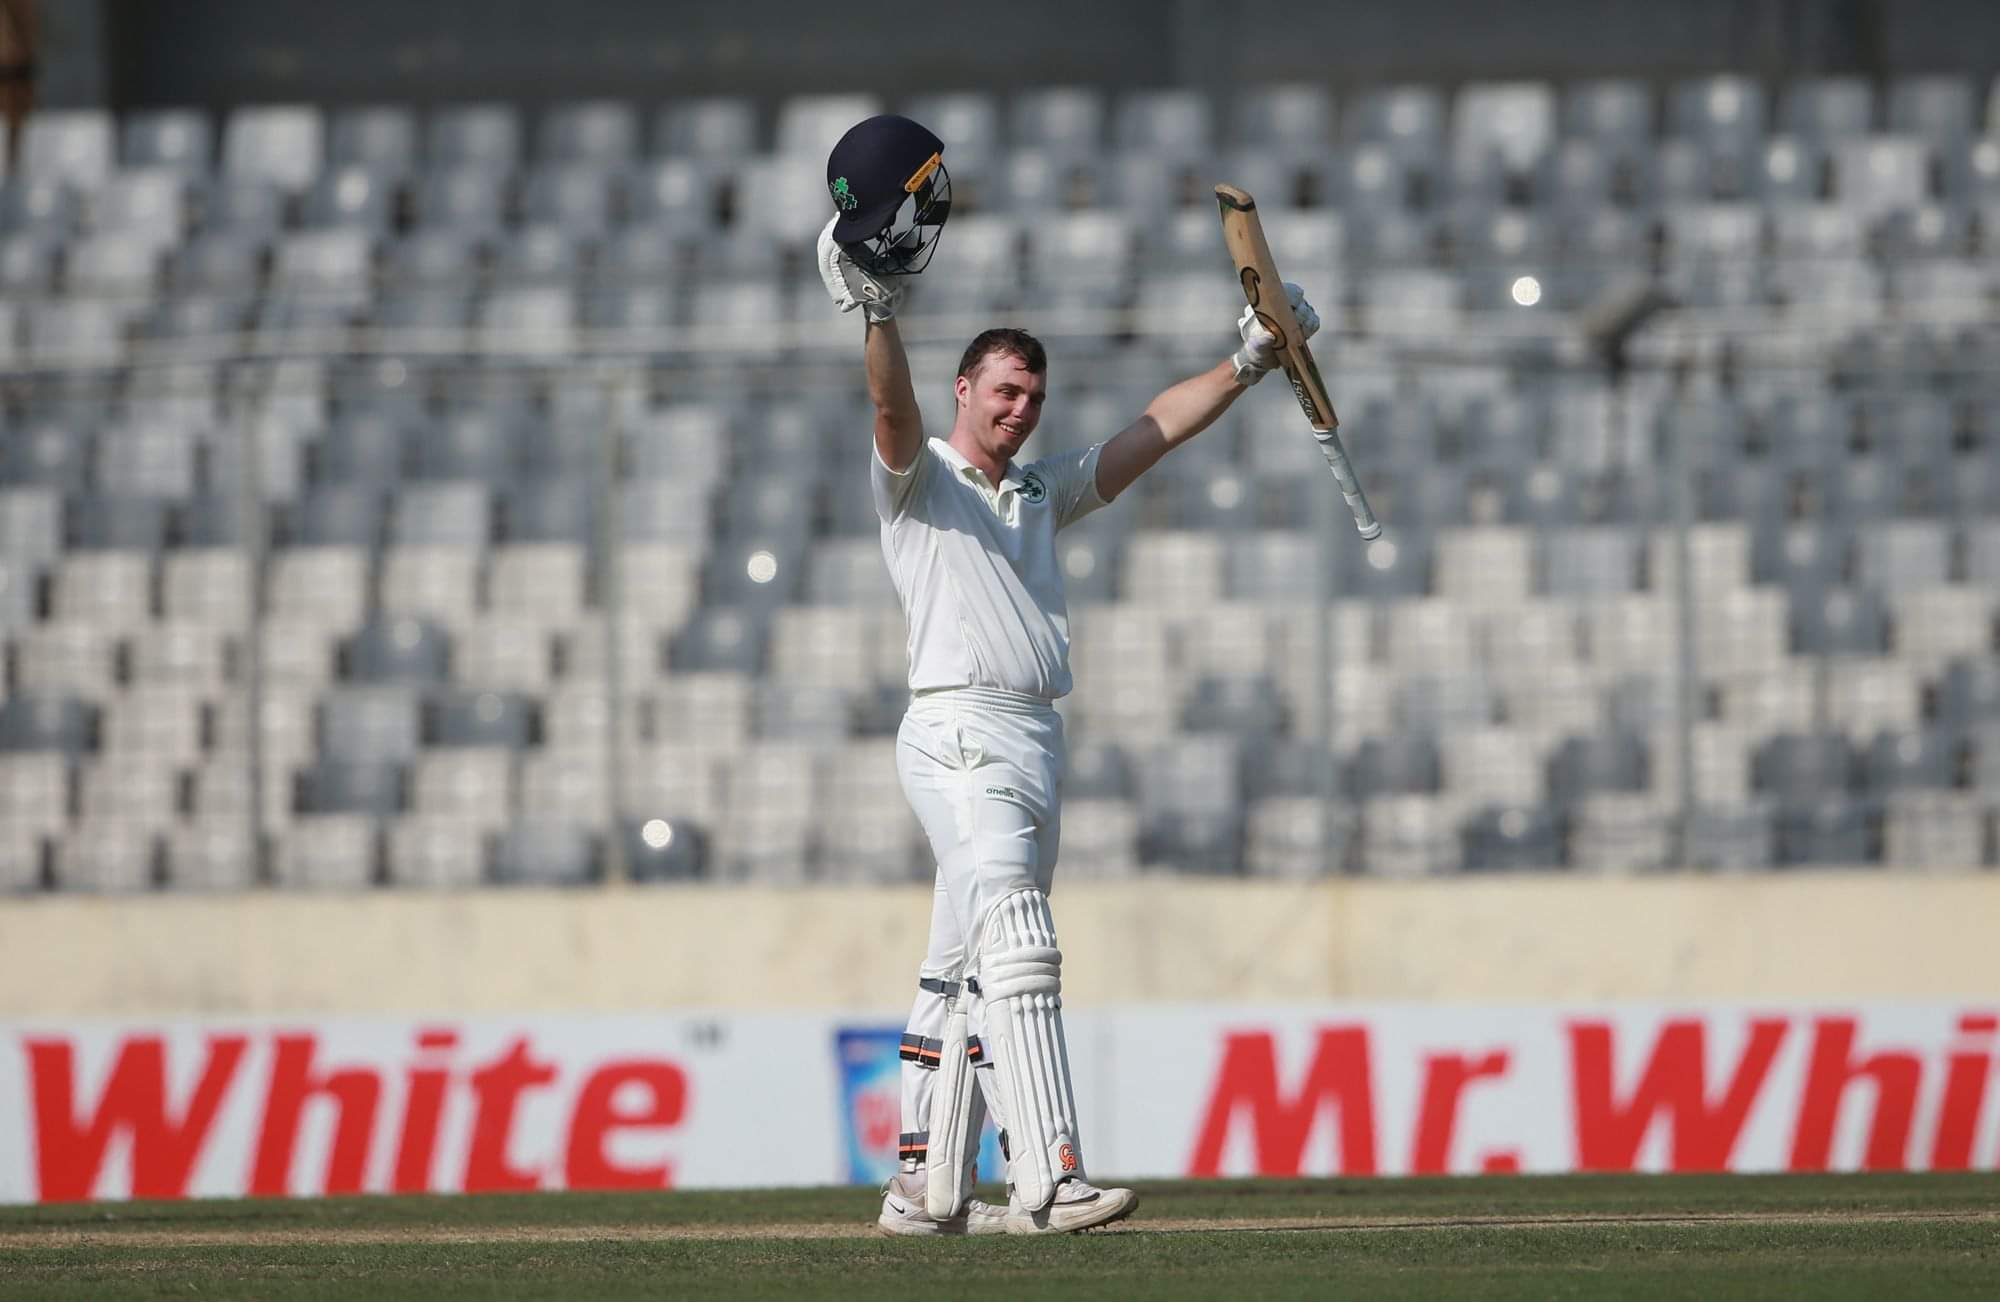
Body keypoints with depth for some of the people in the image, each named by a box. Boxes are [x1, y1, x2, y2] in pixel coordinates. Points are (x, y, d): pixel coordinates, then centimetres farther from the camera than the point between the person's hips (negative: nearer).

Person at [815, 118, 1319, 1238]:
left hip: (1038, 745, 8)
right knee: (1020, 950, -20)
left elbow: (1153, 435, 22)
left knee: (965, 971, 9)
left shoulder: (1042, 495, 24)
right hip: (961, 734, -8)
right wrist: (876, 312, -34)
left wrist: (1251, 360, 17)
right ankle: (1049, 1182, -31)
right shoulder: (918, 479, 4)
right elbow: (895, 409, -17)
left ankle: (927, 1187, 12)